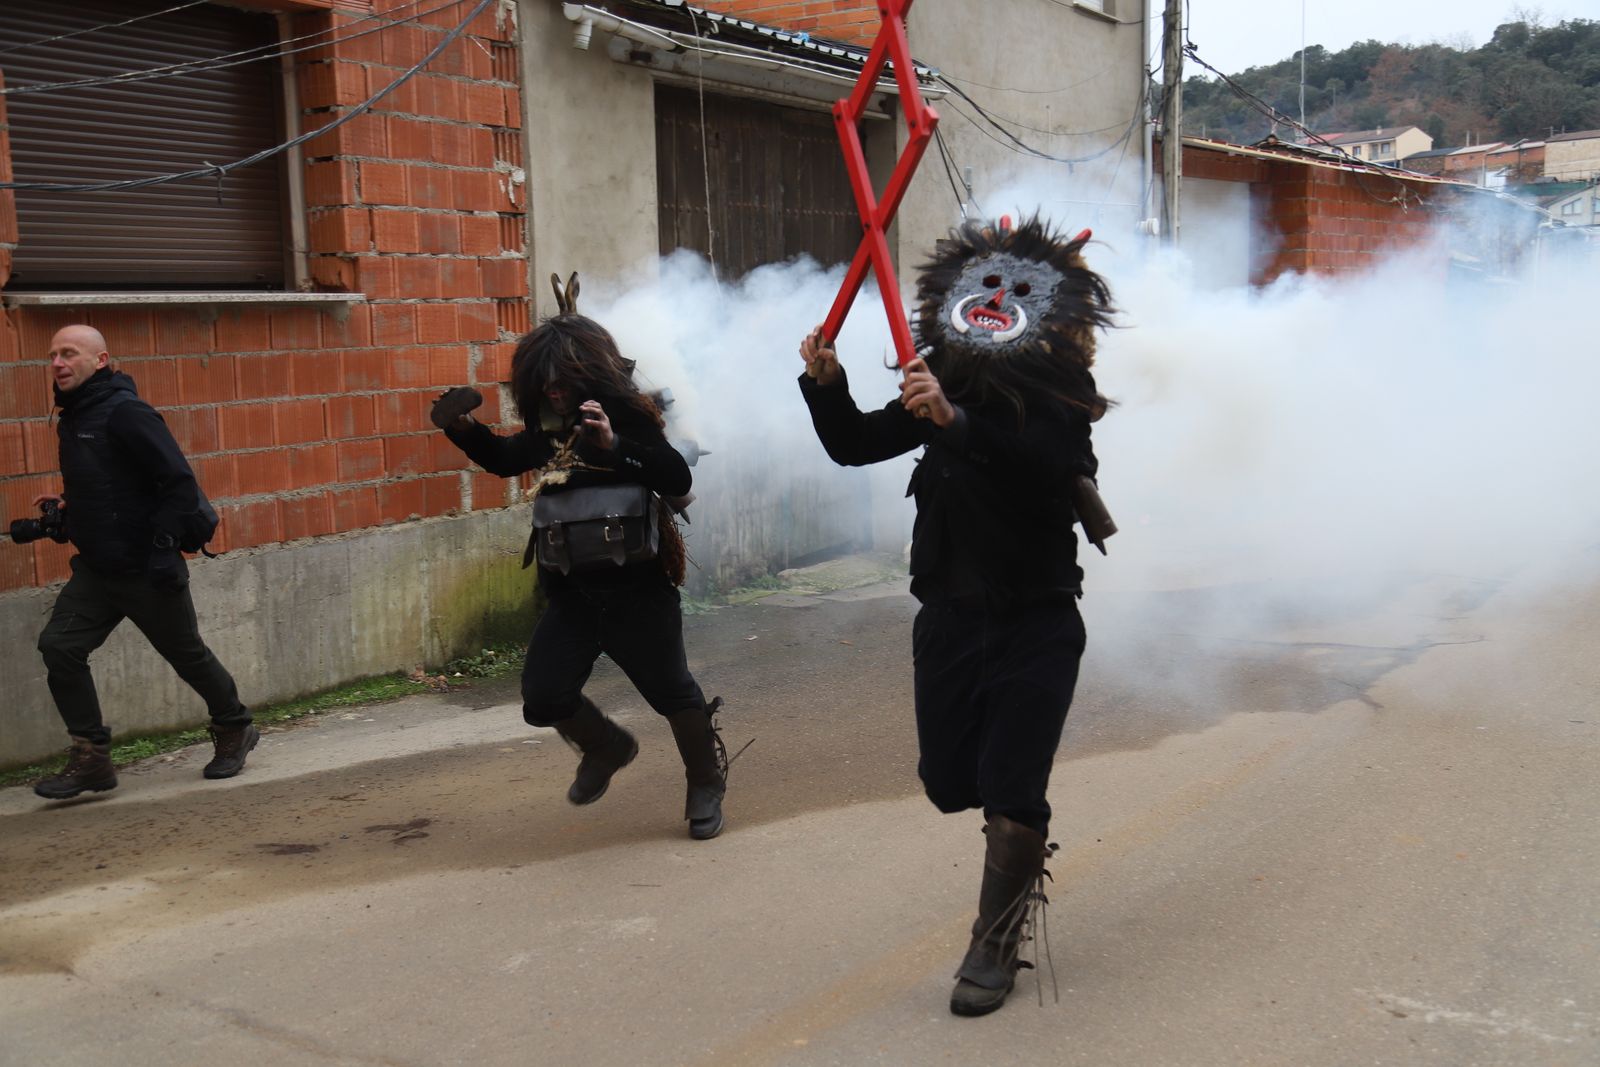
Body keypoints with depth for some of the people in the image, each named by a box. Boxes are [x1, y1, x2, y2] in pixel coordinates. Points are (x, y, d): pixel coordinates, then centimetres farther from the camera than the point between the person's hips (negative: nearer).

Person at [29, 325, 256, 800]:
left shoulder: (125, 413, -18)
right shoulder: (74, 417, 10)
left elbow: (180, 483, -22)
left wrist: (161, 548, -23)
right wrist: (68, 505, 10)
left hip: (145, 570, -8)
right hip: (95, 568, 8)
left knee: (188, 655, 9)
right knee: (59, 646, -7)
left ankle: (234, 730, 32)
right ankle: (91, 758, 2)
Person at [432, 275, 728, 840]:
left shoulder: (627, 415, -12)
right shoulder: (550, 426, 7)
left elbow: (677, 478, -25)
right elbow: (504, 458, 25)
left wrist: (616, 445, -36)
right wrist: (461, 428, 7)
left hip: (635, 587, -6)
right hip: (571, 591, 6)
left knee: (672, 692, 3)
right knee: (544, 696, 1)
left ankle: (706, 787, 28)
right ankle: (607, 749, 33)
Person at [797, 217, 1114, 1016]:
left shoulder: (1058, 402, -14)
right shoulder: (945, 386, 2)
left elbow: (1035, 467, -34)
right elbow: (856, 445, 2)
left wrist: (956, 423, -47)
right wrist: (826, 385, -15)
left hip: (1036, 621, -5)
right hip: (950, 615, 5)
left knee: (1009, 786, -6)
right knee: (949, 779, 12)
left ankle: (996, 945, 12)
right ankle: (1021, 847, 45)